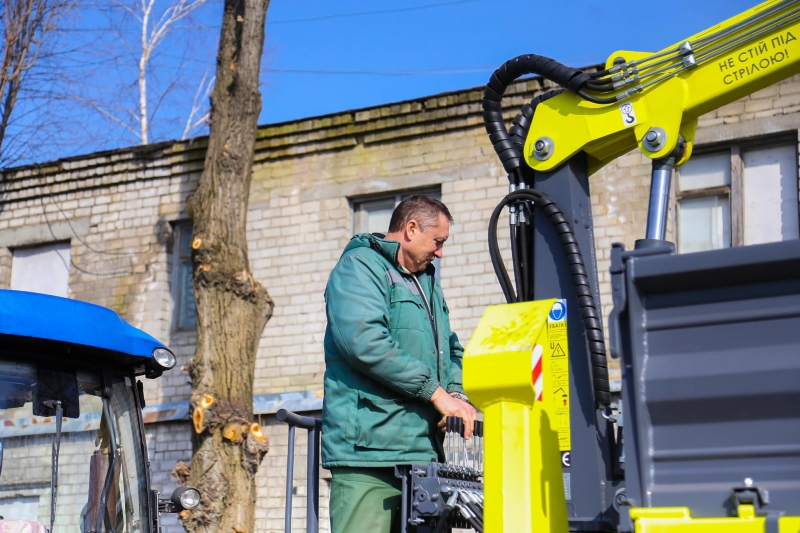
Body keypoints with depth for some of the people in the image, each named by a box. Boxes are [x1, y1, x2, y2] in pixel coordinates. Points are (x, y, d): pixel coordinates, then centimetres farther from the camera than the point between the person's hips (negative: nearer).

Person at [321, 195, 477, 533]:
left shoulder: (427, 283, 27)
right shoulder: (360, 267, -2)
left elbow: (451, 351, 29)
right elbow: (363, 341, -18)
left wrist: (456, 394, 5)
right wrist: (435, 391, -15)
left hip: (424, 454, 9)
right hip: (368, 451, -8)